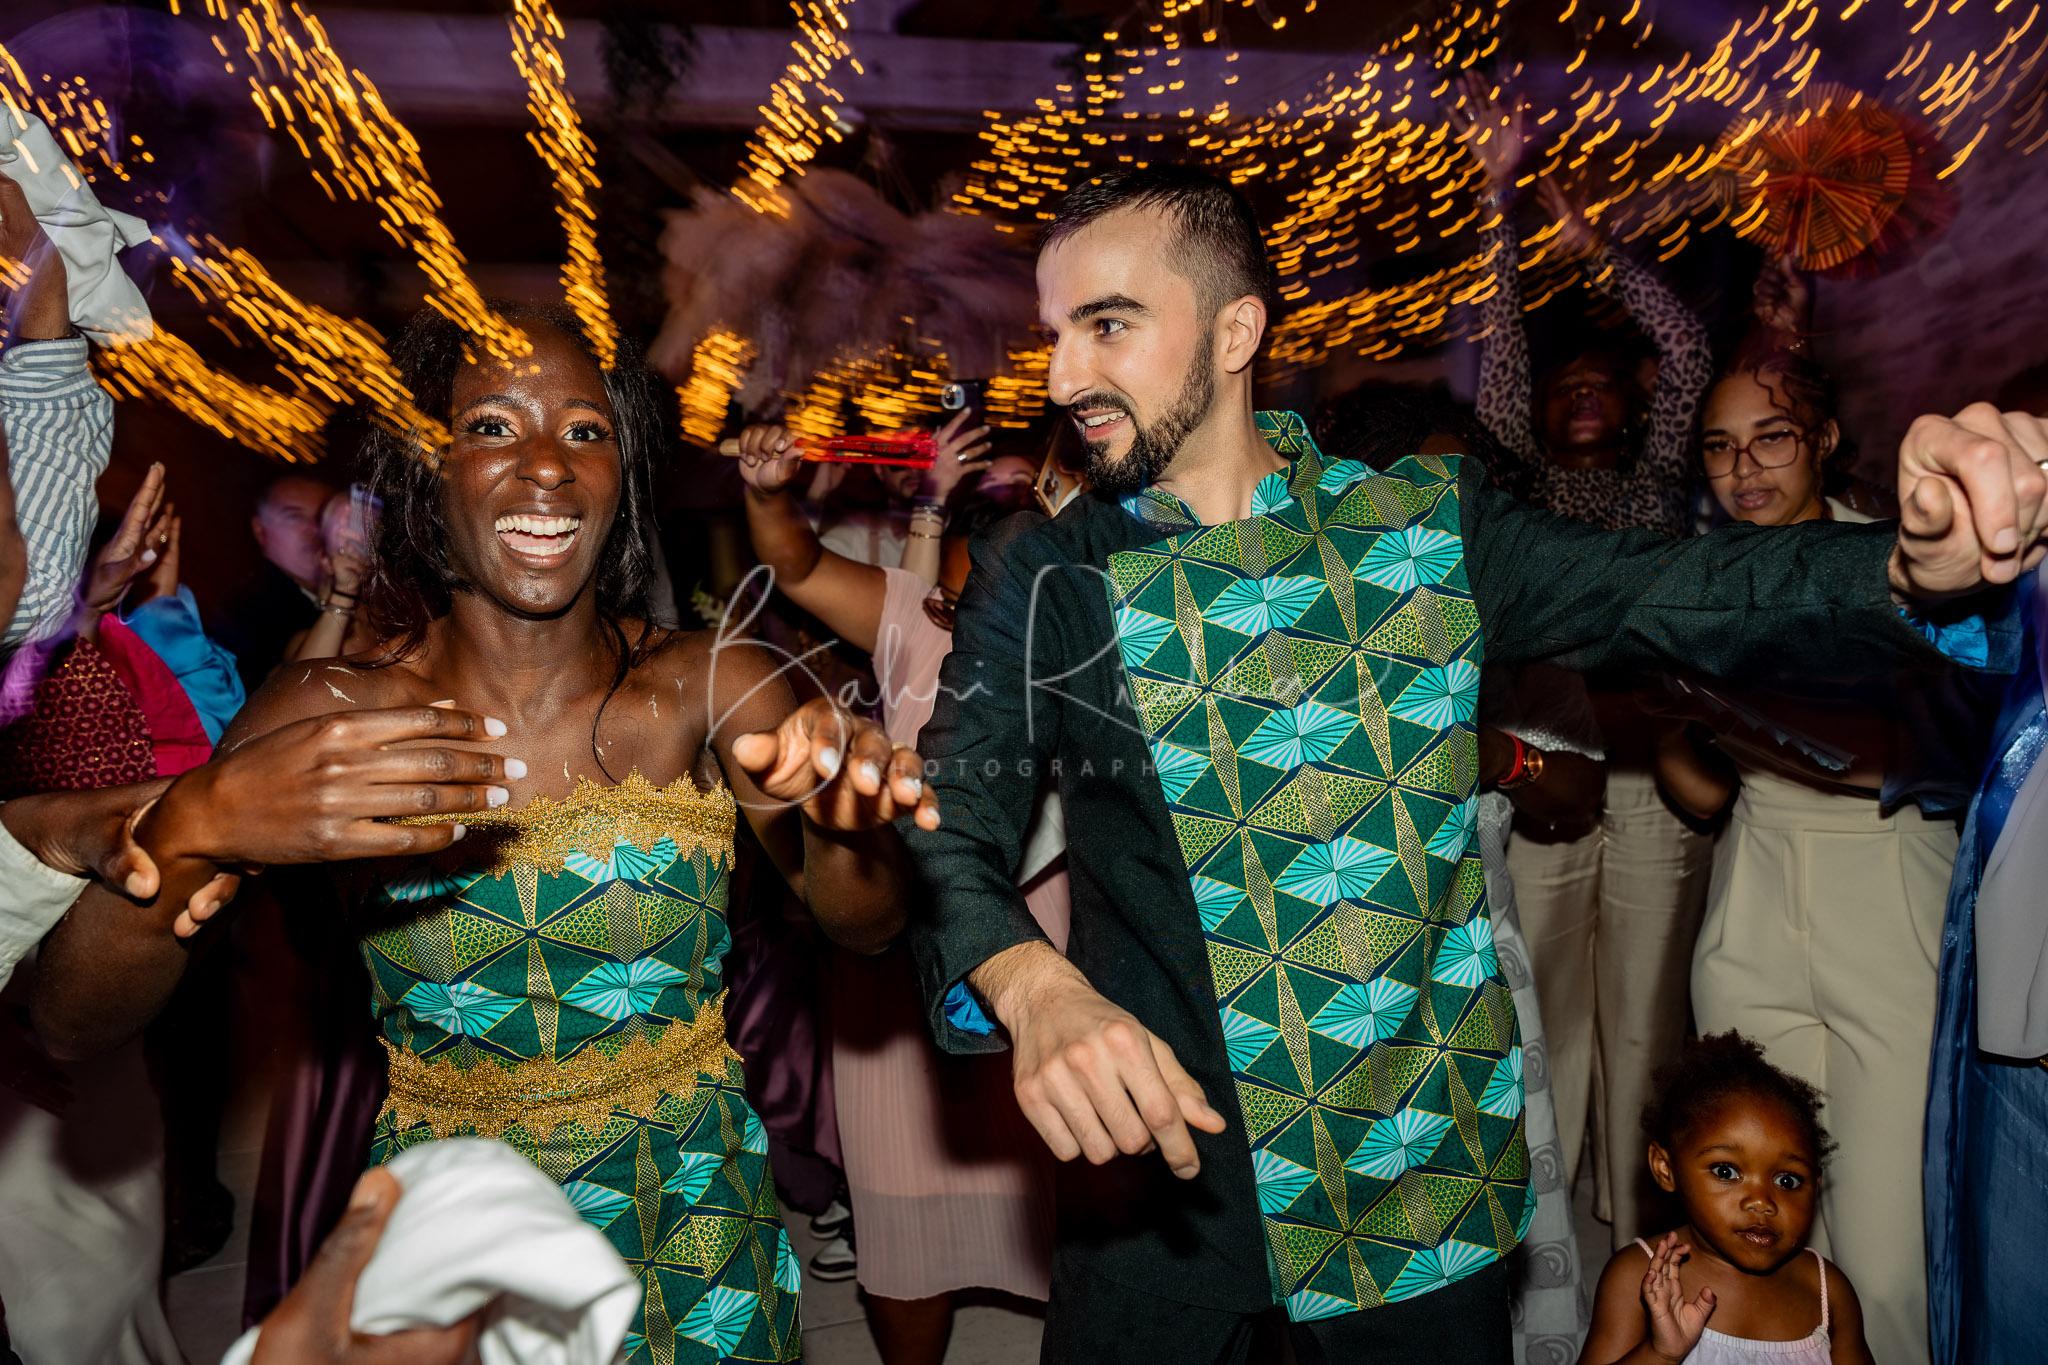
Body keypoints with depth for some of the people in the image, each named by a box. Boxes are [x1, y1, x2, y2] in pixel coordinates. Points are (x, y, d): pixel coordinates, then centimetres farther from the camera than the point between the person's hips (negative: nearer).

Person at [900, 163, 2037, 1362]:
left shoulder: (1426, 525, -1)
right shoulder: (1044, 585, -4)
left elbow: (1685, 594, -10)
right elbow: (954, 834, -13)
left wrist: (1923, 565, -30)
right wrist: (1030, 986, -33)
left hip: (1425, 1179, 1)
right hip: (1161, 1168, 0)